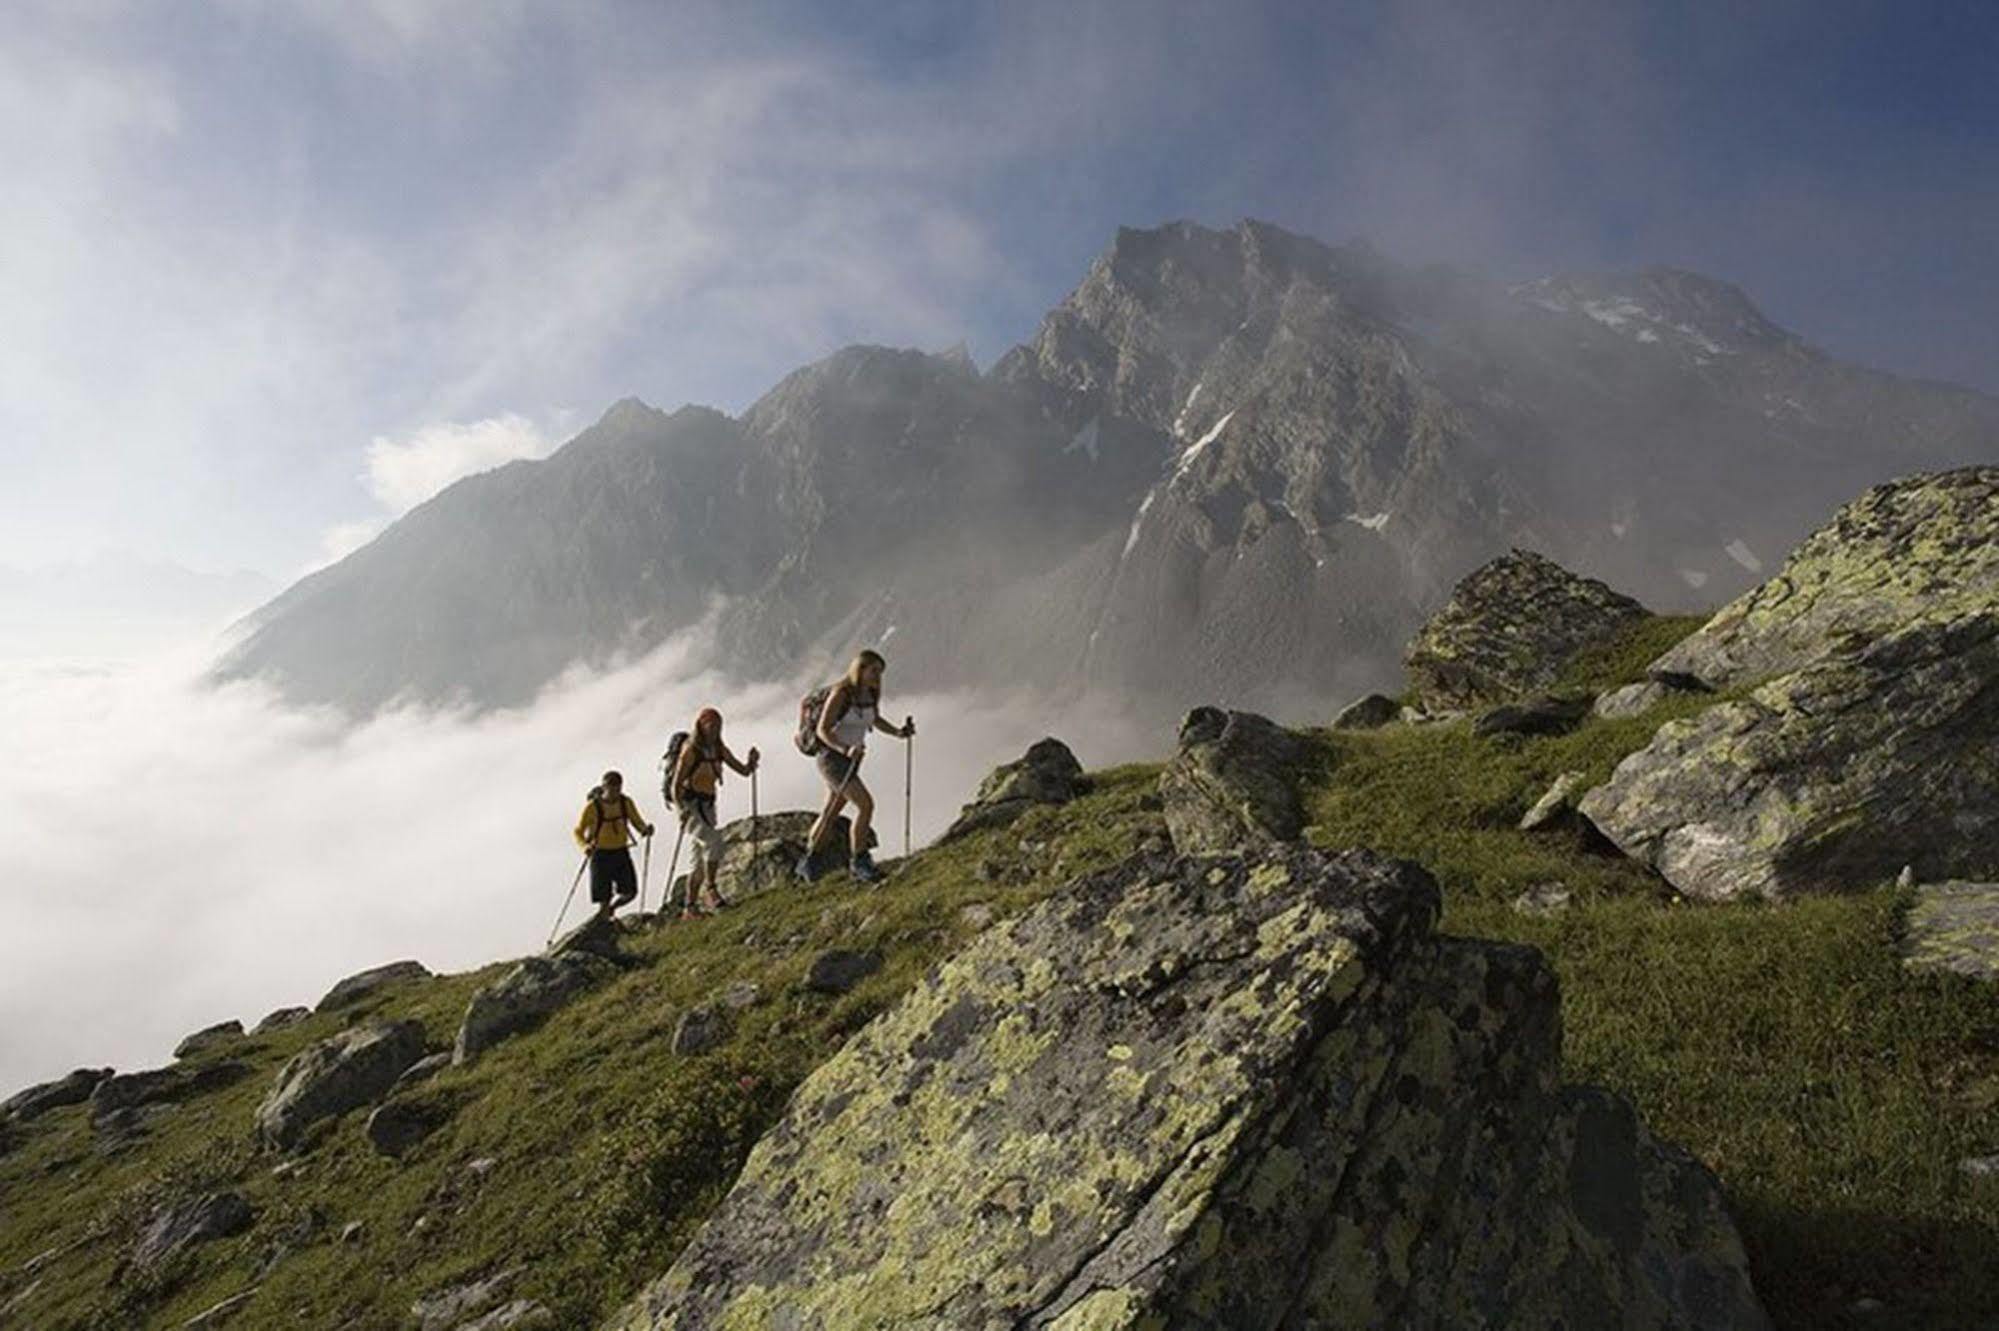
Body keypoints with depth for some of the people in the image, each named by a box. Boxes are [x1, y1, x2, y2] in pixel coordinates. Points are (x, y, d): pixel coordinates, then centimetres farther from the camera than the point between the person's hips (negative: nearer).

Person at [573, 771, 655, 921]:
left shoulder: (626, 803, -5)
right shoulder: (592, 807, -14)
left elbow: (637, 822, 3)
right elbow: (578, 832, -8)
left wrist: (645, 829, -20)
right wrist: (585, 846, -28)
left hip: (621, 853, 3)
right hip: (601, 854, -3)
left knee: (630, 893, -3)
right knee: (604, 897, -4)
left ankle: (610, 909, 27)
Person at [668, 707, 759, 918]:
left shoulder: (719, 750, 6)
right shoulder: (690, 750, -13)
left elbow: (743, 771, 6)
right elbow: (676, 784, -14)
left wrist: (752, 761, -15)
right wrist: (681, 809, -26)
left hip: (707, 806, 7)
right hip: (689, 805, -7)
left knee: (702, 860, 7)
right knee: (714, 841, -27)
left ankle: (689, 907, 15)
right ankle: (710, 889, -20)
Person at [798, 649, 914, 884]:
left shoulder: (870, 694, 2)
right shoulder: (841, 693, -19)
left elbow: (876, 721, 18)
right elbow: (823, 730, -20)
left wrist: (898, 732, 1)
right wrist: (845, 749, -34)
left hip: (851, 760, 8)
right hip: (832, 757, -8)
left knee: (830, 814, 16)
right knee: (865, 804, -19)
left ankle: (807, 863, 31)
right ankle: (860, 862, -7)